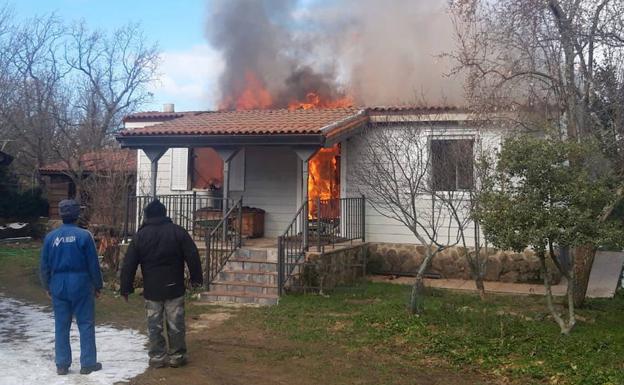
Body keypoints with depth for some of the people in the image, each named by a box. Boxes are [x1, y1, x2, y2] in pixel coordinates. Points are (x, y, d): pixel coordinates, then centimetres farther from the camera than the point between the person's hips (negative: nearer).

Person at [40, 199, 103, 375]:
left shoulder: (51, 236, 0)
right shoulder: (84, 235, -10)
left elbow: (44, 265, 5)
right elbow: (93, 264, -6)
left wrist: (47, 286, 18)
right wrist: (97, 285, 5)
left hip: (58, 285, 3)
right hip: (81, 284, -3)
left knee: (61, 326, 10)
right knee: (86, 324, 5)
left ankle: (62, 364, 13)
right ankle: (88, 363, 8)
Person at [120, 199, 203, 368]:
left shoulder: (140, 235, 0)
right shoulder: (177, 231, -3)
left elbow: (129, 264, 0)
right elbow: (192, 256, -4)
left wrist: (126, 288, 6)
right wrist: (196, 278, 6)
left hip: (151, 289, 1)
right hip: (174, 287, 0)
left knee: (154, 325, 8)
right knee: (176, 324, 7)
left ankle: (157, 357, 11)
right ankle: (177, 356, 12)